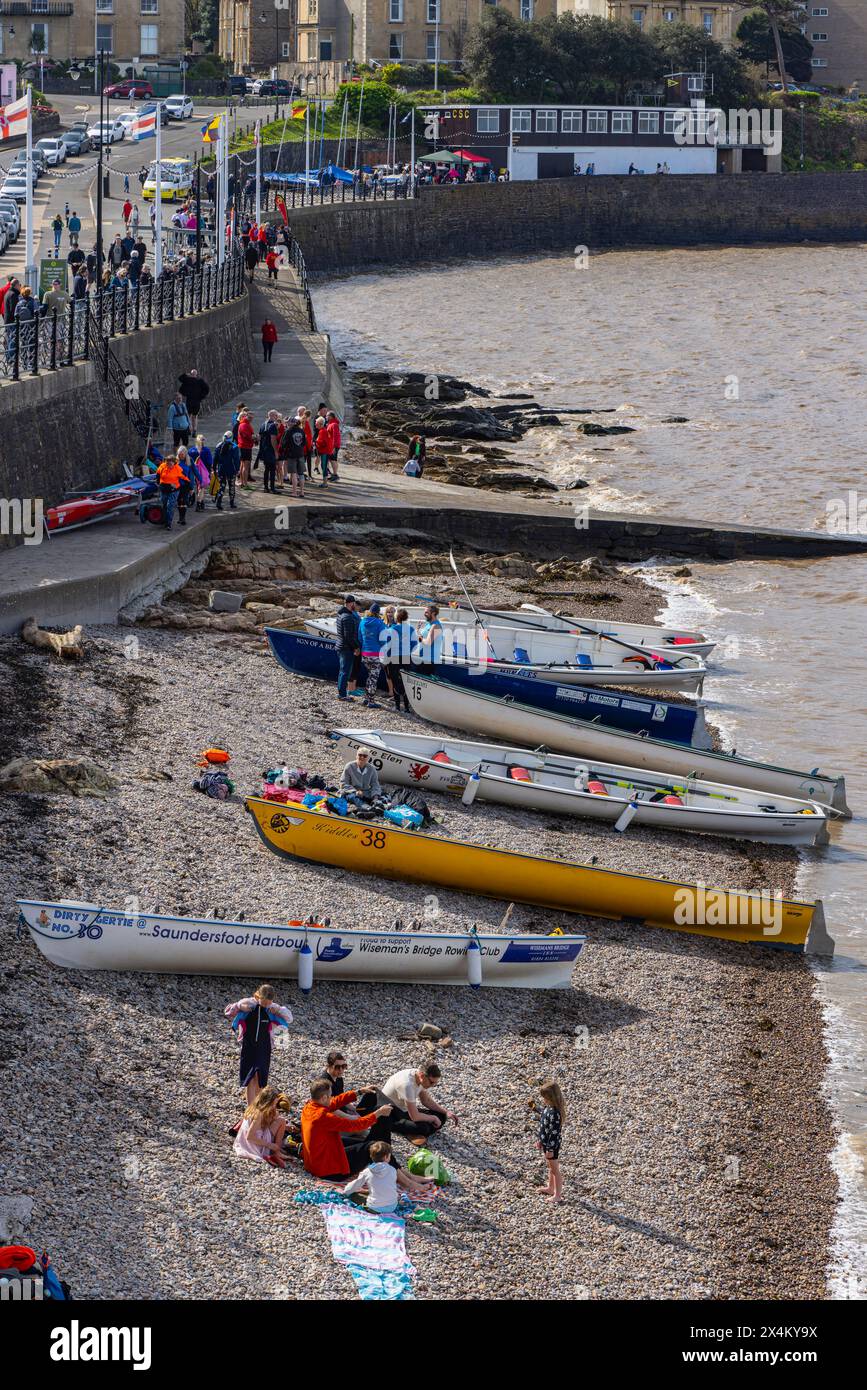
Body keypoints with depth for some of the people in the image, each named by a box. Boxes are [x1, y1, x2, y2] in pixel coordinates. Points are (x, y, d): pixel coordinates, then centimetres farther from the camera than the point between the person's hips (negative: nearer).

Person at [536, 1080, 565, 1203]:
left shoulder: (555, 1113, -30)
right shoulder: (547, 1108, -2)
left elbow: (554, 1132, -25)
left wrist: (550, 1149, -20)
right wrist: (540, 1140, 19)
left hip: (552, 1144, -9)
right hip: (546, 1142, 9)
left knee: (554, 1169, 5)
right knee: (550, 1166, 26)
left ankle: (557, 1195, 17)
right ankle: (550, 1188, 44)